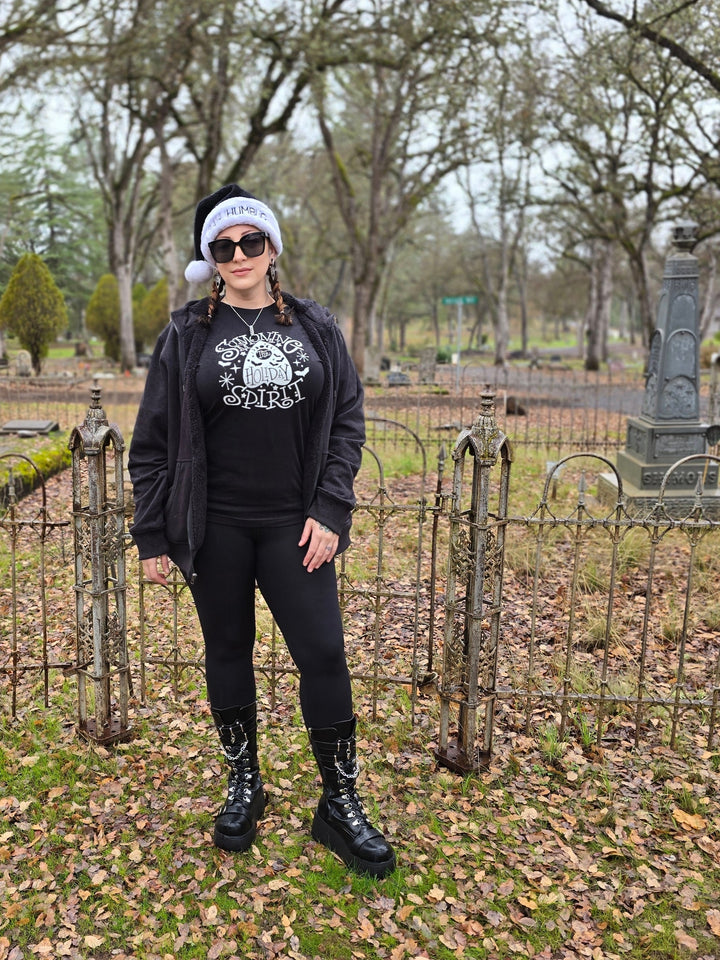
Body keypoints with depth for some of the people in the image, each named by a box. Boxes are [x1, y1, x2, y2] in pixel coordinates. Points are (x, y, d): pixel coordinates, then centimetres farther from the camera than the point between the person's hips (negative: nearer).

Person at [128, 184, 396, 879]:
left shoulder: (315, 327, 5)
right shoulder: (186, 334, 2)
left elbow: (347, 422, 5)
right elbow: (153, 440, 3)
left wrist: (330, 511, -5)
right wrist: (153, 536, 0)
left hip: (294, 526, 0)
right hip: (214, 527, 0)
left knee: (323, 654, -3)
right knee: (228, 652, 11)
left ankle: (340, 805, 14)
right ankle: (243, 786, 32)